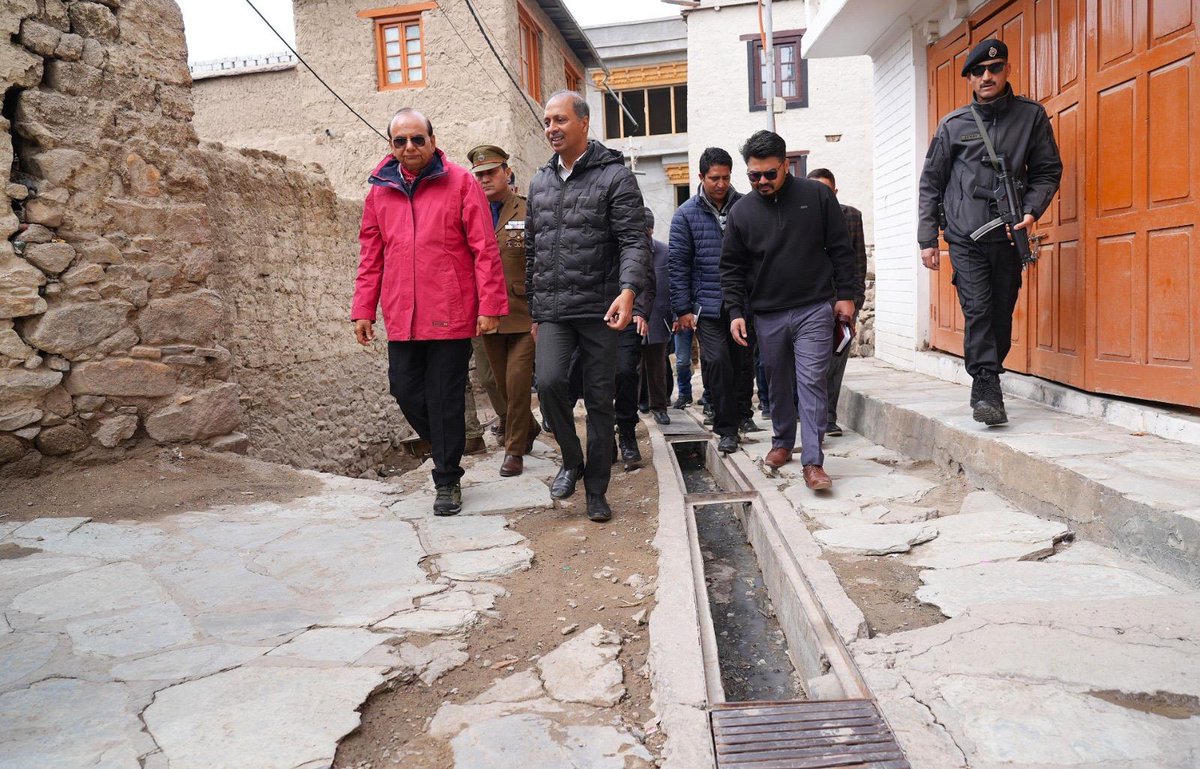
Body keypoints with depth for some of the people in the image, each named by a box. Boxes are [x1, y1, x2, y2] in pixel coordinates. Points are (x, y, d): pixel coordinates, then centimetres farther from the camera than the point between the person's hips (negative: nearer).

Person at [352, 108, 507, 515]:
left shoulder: (460, 183, -2)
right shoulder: (380, 191, 10)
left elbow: (485, 249, -6)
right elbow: (371, 257, 14)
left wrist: (489, 305, -10)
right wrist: (363, 309, 10)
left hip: (450, 314, -4)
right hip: (401, 317, 4)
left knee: (445, 398, 1)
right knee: (406, 391, 8)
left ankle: (447, 480, 17)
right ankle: (446, 450, 35)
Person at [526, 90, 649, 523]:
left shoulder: (615, 176, -3)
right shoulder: (540, 183, 15)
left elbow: (634, 241, -11)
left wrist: (628, 290, -29)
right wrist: (534, 311, 19)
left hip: (599, 309, -3)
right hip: (552, 311, 4)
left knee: (600, 401, 3)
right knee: (548, 382, -18)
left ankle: (596, 491, 18)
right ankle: (572, 460, 8)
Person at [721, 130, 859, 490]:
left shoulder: (817, 196, -1)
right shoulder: (742, 211, 3)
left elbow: (840, 248, 4)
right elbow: (731, 267, 7)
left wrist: (845, 294, 1)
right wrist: (736, 311, -1)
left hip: (814, 310, -2)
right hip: (768, 315, 3)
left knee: (811, 382, -9)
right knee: (778, 383, 14)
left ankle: (813, 461, -8)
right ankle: (783, 441, 33)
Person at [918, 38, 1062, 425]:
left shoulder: (1031, 115, 7)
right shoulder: (953, 125, 6)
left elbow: (1048, 171, 10)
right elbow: (930, 183, 8)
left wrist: (1031, 210, -9)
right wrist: (927, 239, 3)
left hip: (1008, 235, 2)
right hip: (965, 237, -1)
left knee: (1001, 314, 6)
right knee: (978, 311, -12)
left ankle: (985, 387, 20)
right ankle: (988, 390, -12)